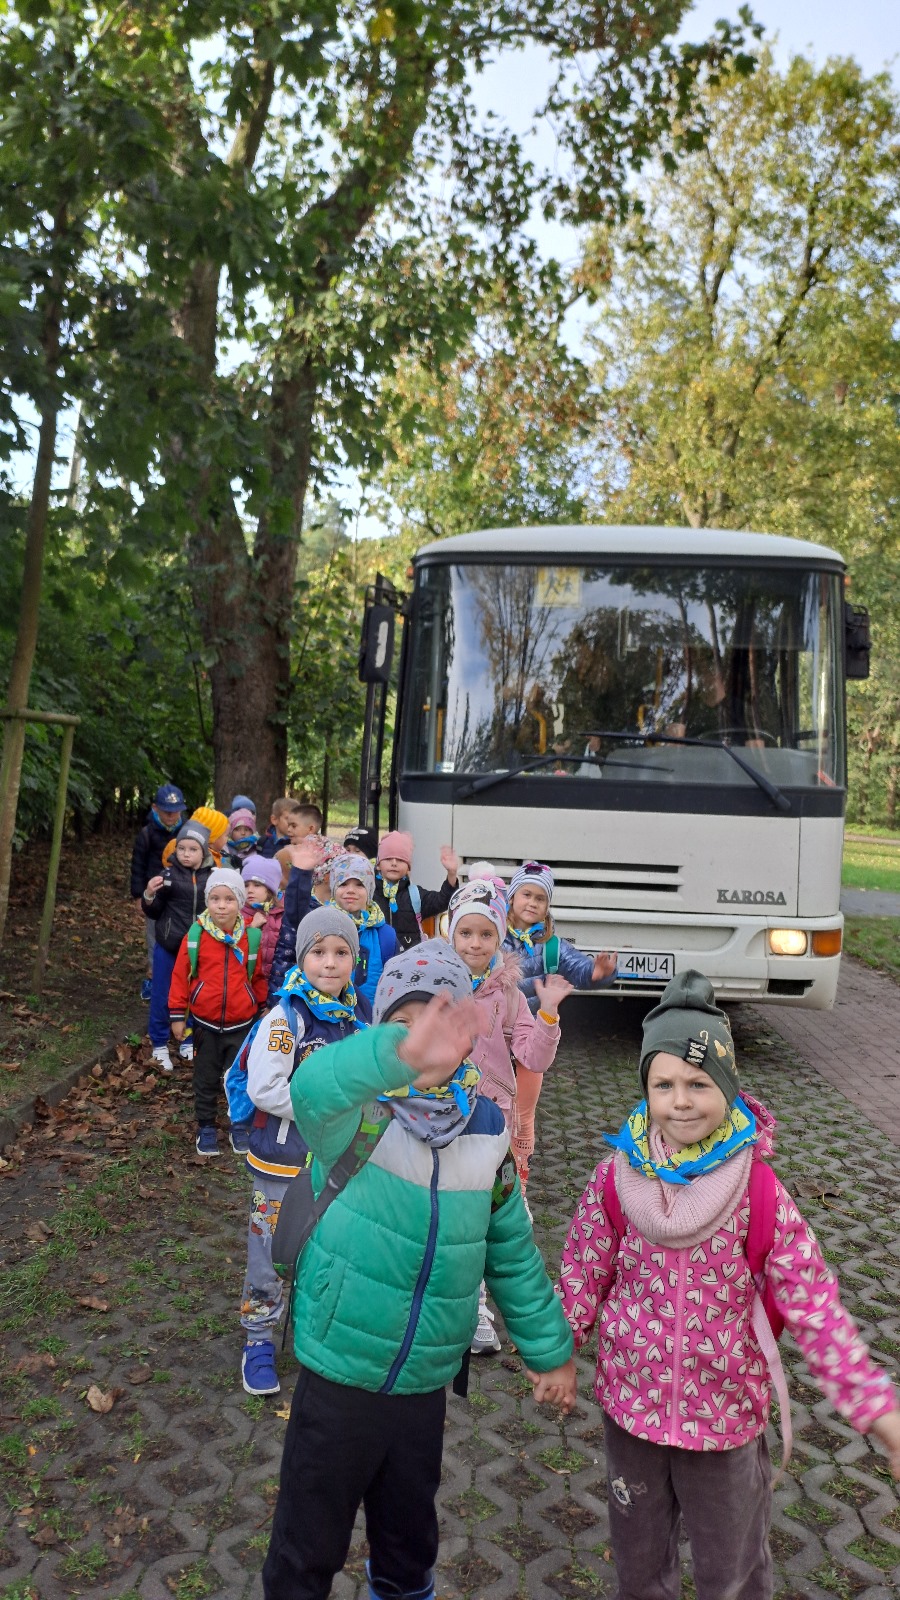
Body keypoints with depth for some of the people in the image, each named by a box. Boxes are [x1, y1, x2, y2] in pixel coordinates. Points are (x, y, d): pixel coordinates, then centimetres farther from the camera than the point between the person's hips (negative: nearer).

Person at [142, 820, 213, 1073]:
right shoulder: (168, 875, -9)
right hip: (169, 947, -1)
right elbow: (153, 913, 0)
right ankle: (159, 1046, 25)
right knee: (162, 997, 9)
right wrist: (149, 895, -18)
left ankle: (188, 1043, 31)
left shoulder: (212, 877, -4)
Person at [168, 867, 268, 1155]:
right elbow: (180, 975, -4)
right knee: (206, 1079, 13)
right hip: (205, 1023, 0)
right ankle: (206, 1126, 28)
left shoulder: (251, 937, -6)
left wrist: (264, 1010, 8)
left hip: (241, 1024, 0)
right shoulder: (195, 936, -9)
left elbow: (259, 977, 4)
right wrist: (177, 1015, -2)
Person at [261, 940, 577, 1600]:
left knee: (411, 1540, 25)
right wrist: (401, 1054, -64)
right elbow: (312, 1090, -46)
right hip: (339, 1376, -4)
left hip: (425, 1384, 4)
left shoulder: (486, 1129, -5)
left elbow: (514, 1252, 6)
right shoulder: (361, 1109, -20)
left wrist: (551, 1351, 12)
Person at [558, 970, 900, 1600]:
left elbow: (814, 1307, -13)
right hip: (630, 1403, 2)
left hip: (726, 1413, -2)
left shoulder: (760, 1193, -19)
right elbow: (583, 1275, -1)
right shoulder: (615, 1180, -13)